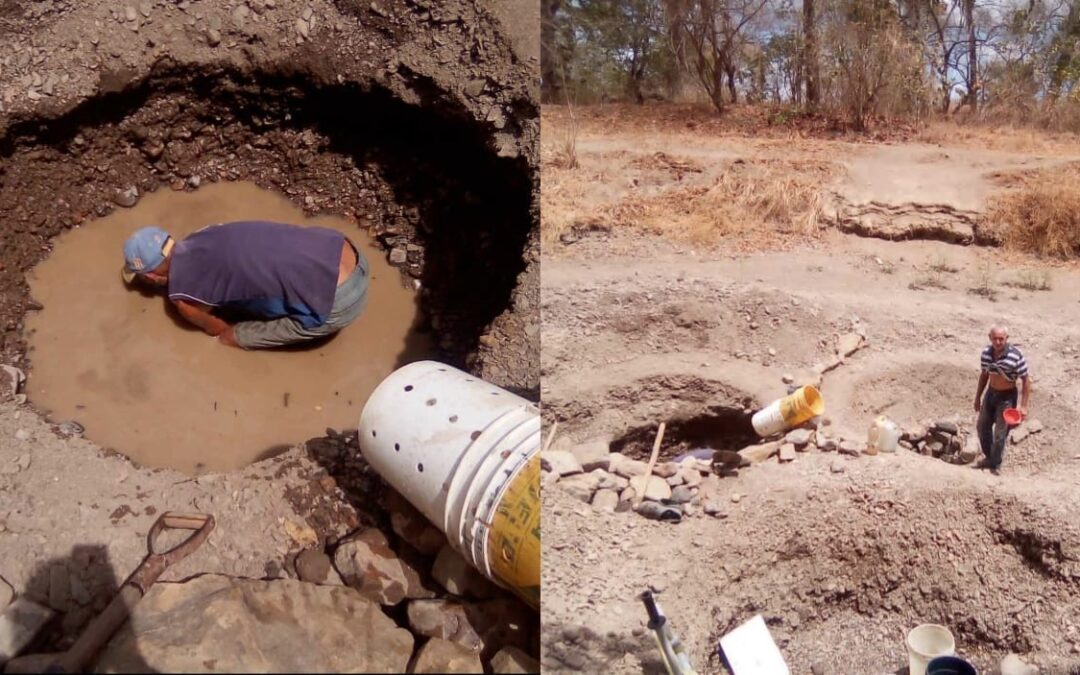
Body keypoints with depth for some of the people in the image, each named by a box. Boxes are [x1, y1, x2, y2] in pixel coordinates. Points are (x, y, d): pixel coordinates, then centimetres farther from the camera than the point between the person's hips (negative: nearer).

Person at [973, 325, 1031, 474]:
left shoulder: (1016, 356, -24)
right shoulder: (986, 352, -8)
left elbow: (1026, 380, -16)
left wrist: (1023, 406, -17)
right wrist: (978, 397, 13)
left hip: (1007, 396, -5)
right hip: (991, 392, 5)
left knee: (1000, 433, 0)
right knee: (983, 427, 16)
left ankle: (995, 464, 19)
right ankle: (989, 457, 37)